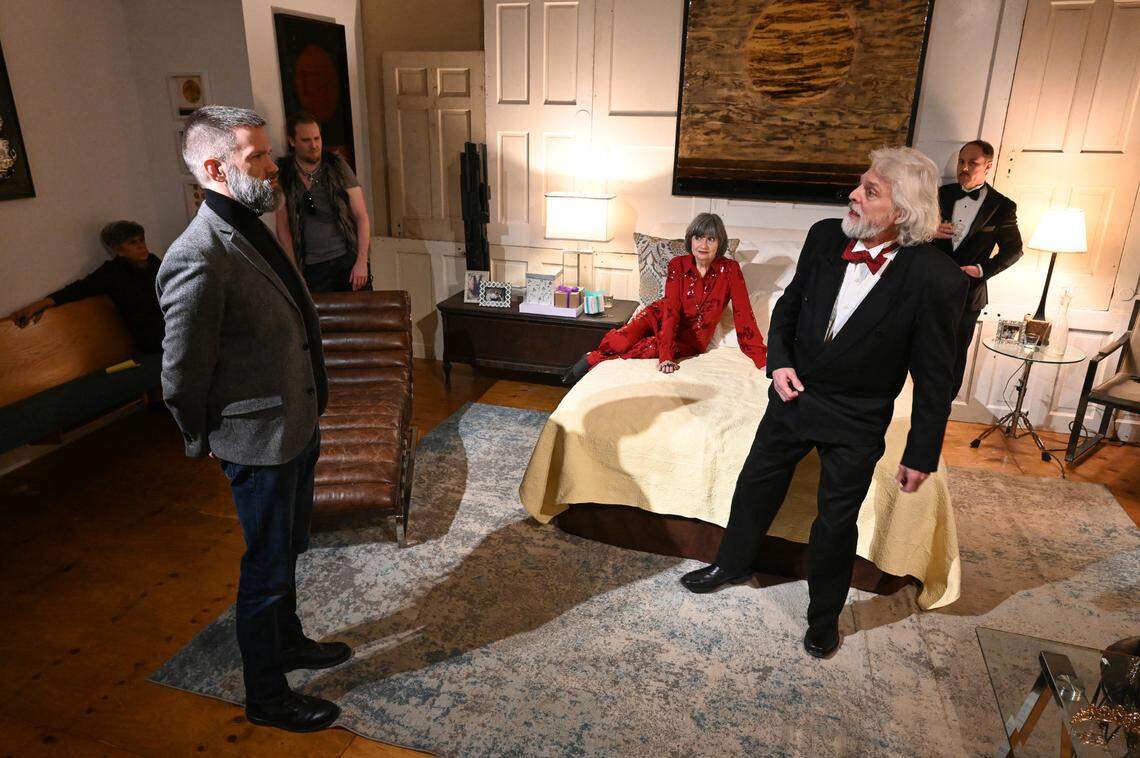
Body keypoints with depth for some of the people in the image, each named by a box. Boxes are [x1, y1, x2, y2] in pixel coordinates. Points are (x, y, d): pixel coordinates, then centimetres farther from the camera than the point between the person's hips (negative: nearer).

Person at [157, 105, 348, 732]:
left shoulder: (253, 230, 5)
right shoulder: (197, 260, -26)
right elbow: (180, 380, -19)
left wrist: (309, 413, 17)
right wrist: (207, 445, -3)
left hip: (297, 426, 9)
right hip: (259, 443, -9)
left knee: (288, 549, 25)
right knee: (267, 569, 9)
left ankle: (287, 642, 49)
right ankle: (266, 697, 31)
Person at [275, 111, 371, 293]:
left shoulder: (337, 166, 2)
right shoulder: (283, 174, 5)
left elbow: (362, 217, 1)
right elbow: (283, 225, 7)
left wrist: (362, 261, -8)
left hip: (348, 258, -1)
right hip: (311, 267, 1)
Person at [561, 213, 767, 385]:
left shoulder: (730, 269, -14)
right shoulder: (677, 265, -11)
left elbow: (744, 315, -16)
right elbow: (671, 309, -21)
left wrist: (762, 360, -23)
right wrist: (666, 356, -32)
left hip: (692, 336, 0)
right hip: (662, 316, 1)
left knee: (650, 349, -31)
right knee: (622, 342, -29)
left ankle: (595, 360, -9)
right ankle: (592, 357, 2)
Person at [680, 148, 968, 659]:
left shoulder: (936, 279, -23)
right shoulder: (825, 238, -10)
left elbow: (934, 377, -14)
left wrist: (922, 454, -8)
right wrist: (778, 360, -9)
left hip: (857, 422, -4)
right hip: (794, 392, 4)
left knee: (837, 521, 12)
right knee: (756, 484, 19)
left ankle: (824, 613, 38)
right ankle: (733, 565, 45)